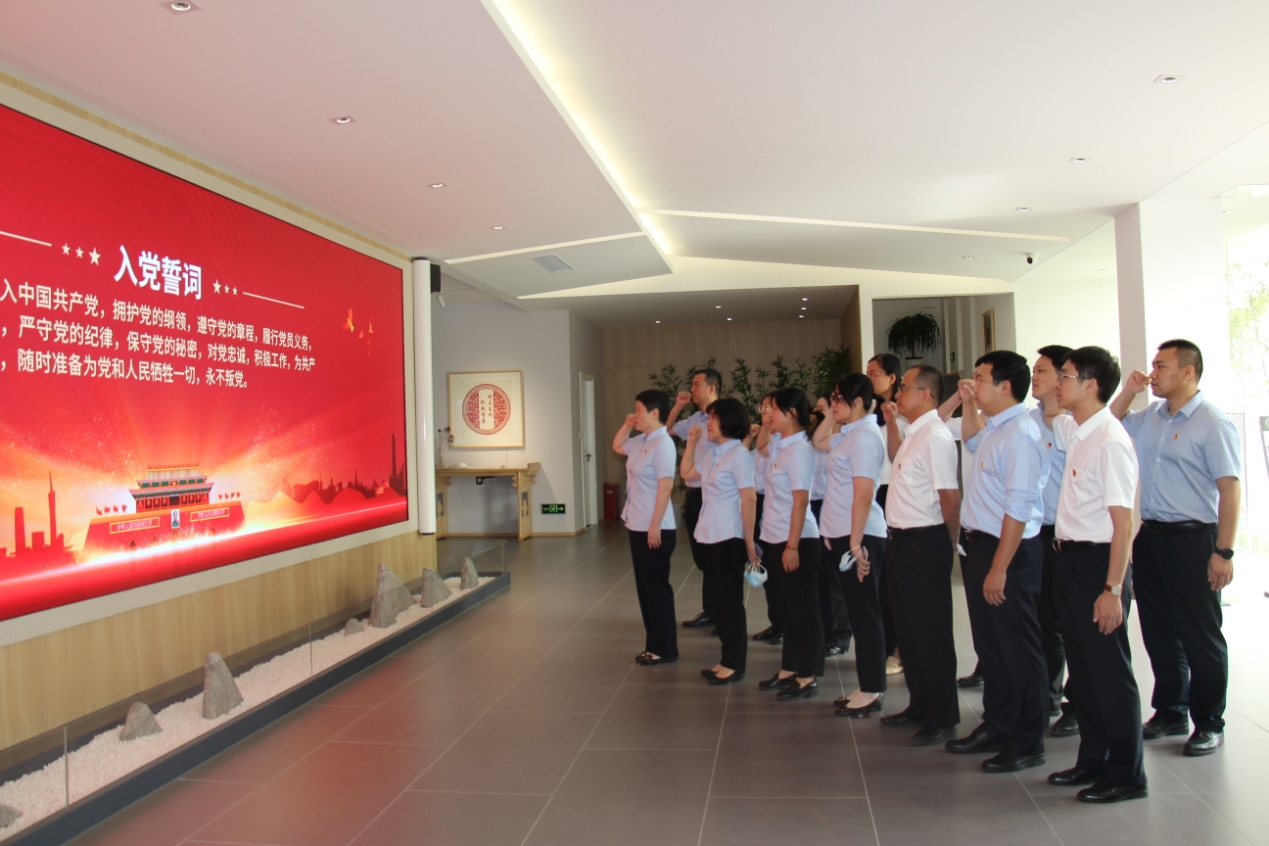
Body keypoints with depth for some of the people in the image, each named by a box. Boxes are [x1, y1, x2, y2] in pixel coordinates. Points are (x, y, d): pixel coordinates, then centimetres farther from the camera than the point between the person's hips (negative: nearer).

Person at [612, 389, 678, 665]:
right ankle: (654, 645, 24)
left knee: (657, 588, 0)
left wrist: (655, 526, -22)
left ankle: (665, 649, 11)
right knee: (645, 587, 14)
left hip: (655, 529, -9)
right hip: (637, 526, 9)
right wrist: (626, 425, 13)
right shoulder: (641, 441, 10)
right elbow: (617, 446, 30)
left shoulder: (662, 444, -17)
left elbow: (665, 487, -21)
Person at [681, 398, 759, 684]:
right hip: (710, 536, 8)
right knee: (716, 598, 13)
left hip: (729, 538, -8)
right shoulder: (714, 454, 12)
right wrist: (691, 442, 15)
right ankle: (727, 659, 24)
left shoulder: (739, 454, -13)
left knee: (730, 600, 1)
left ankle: (734, 665, 12)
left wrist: (749, 542, -18)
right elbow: (686, 473, 25)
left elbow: (748, 500, -16)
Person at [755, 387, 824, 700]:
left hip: (796, 540, -9)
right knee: (787, 608, 16)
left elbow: (800, 501, -19)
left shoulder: (799, 450, -16)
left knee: (803, 610, 2)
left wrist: (792, 545, -20)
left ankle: (808, 677, 12)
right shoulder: (778, 444, 7)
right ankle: (788, 670, 26)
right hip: (774, 539, 9)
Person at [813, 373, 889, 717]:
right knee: (857, 611, 13)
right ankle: (867, 686, 22)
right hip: (839, 535, 10)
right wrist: (832, 416, 18)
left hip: (859, 536, -10)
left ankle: (872, 691, 9)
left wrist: (856, 543, -23)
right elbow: (817, 442, 33)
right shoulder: (848, 434, 13)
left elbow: (863, 496, -21)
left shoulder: (864, 437, -15)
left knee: (864, 612, -1)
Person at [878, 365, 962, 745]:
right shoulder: (915, 434, 11)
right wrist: (891, 425, 21)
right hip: (902, 541, 10)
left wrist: (947, 543, -9)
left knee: (931, 632, 2)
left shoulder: (935, 437, -18)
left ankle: (942, 717, 15)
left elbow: (950, 496, -21)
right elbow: (897, 461, 33)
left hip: (924, 544, -10)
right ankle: (919, 705, 31)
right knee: (908, 628, 17)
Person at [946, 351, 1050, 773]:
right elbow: (972, 442, 35)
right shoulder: (995, 427, 8)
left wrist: (999, 568, -23)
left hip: (1008, 549, -10)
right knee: (988, 644, 19)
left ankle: (1028, 743, 18)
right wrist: (968, 407, 20)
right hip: (977, 543, 10)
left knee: (1018, 649, 4)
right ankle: (996, 727, 34)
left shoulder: (1019, 434, -20)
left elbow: (1018, 509, -24)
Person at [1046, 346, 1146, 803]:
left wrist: (1112, 589, -22)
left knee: (1109, 671, 3)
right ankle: (1092, 760, 31)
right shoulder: (1075, 432, 6)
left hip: (1097, 561, -9)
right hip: (1069, 558, 9)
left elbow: (1122, 524, -21)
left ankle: (1126, 775, 18)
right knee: (1081, 668, 17)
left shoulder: (1109, 441, -18)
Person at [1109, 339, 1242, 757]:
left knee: (1200, 636, 4)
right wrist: (1128, 392, 7)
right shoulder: (1150, 417, 9)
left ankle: (1209, 723, 19)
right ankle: (1170, 712, 29)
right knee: (1158, 631, 14)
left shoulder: (1212, 423, -11)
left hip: (1192, 538, -7)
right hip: (1150, 535, 7)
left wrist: (1223, 552, -17)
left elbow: (1230, 488, -14)